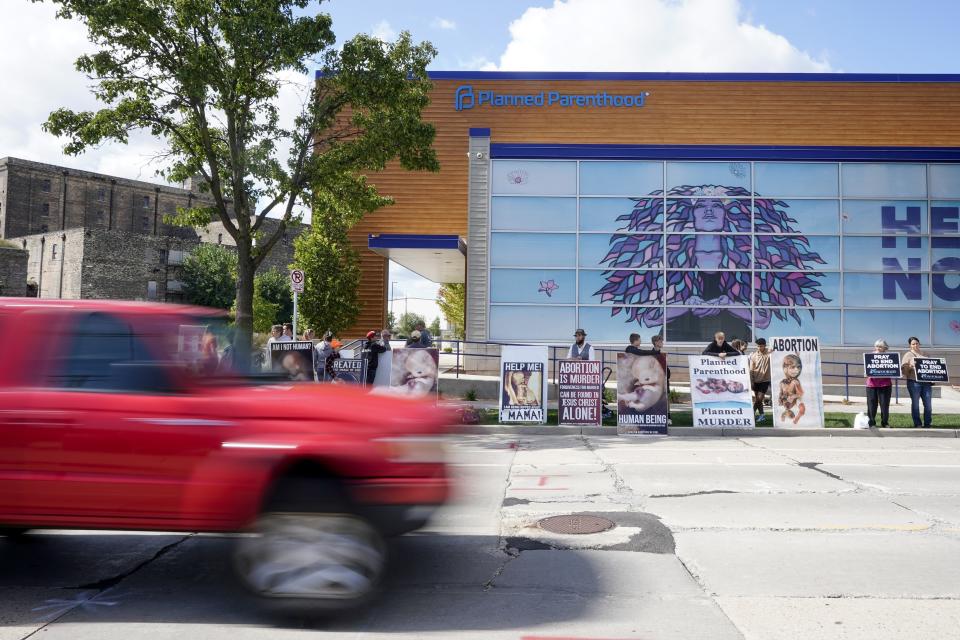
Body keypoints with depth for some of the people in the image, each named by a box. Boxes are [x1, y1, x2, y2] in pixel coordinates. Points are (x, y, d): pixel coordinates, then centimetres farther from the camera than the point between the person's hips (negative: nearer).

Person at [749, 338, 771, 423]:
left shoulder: (769, 354, -5)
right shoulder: (753, 355, 1)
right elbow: (751, 369, 2)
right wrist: (751, 381, -2)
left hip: (765, 380, -3)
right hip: (756, 380, 3)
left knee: (759, 399, -6)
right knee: (757, 399, 9)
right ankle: (761, 415, 22)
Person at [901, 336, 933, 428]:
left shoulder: (924, 355, 18)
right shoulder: (908, 355, 4)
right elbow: (903, 368, -2)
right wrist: (910, 367, -20)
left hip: (926, 382, 4)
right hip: (914, 382, -4)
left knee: (928, 404, 0)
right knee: (915, 403, 0)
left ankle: (927, 424, 10)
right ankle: (917, 424, 7)